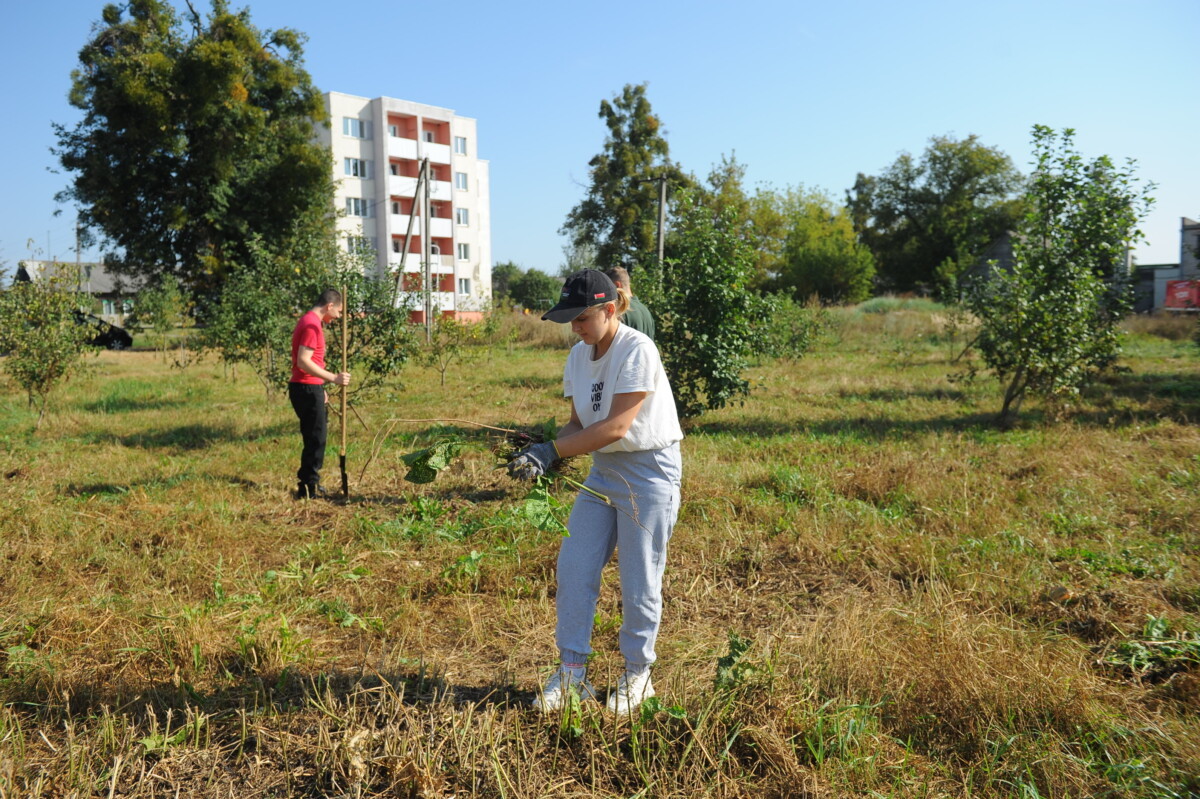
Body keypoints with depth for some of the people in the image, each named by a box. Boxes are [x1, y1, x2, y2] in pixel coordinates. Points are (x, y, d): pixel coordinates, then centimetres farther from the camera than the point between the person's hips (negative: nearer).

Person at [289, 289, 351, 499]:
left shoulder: (309, 321, 17)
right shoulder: (312, 324, -15)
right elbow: (303, 361, -24)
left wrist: (320, 387, 24)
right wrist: (333, 378, -26)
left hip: (309, 388, 10)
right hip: (307, 389, -10)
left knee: (315, 437, 17)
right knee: (316, 439, -4)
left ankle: (308, 484, 26)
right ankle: (308, 488, 2)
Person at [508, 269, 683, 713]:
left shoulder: (637, 350, -19)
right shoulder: (579, 356, 4)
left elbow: (616, 426, -25)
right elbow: (579, 423, 6)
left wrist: (552, 450, -27)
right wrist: (546, 455, -13)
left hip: (650, 470, -7)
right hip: (603, 469, 7)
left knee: (639, 580, 2)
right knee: (573, 568, 2)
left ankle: (637, 675, 23)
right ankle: (572, 674, 15)